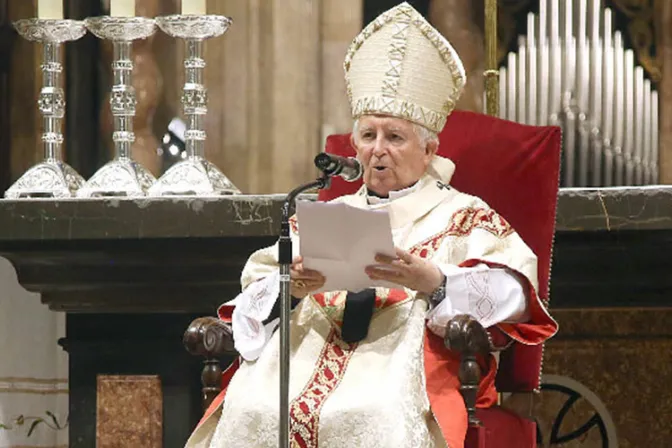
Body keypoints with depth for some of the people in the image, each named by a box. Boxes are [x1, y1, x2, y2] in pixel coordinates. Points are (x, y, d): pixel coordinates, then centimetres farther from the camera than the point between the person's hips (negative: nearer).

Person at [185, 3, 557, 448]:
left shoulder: (463, 216, 16)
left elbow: (510, 291, -2)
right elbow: (257, 295, 16)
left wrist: (431, 281, -20)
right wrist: (291, 288, -8)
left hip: (403, 360, -3)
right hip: (304, 355, 3)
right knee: (251, 410, -28)